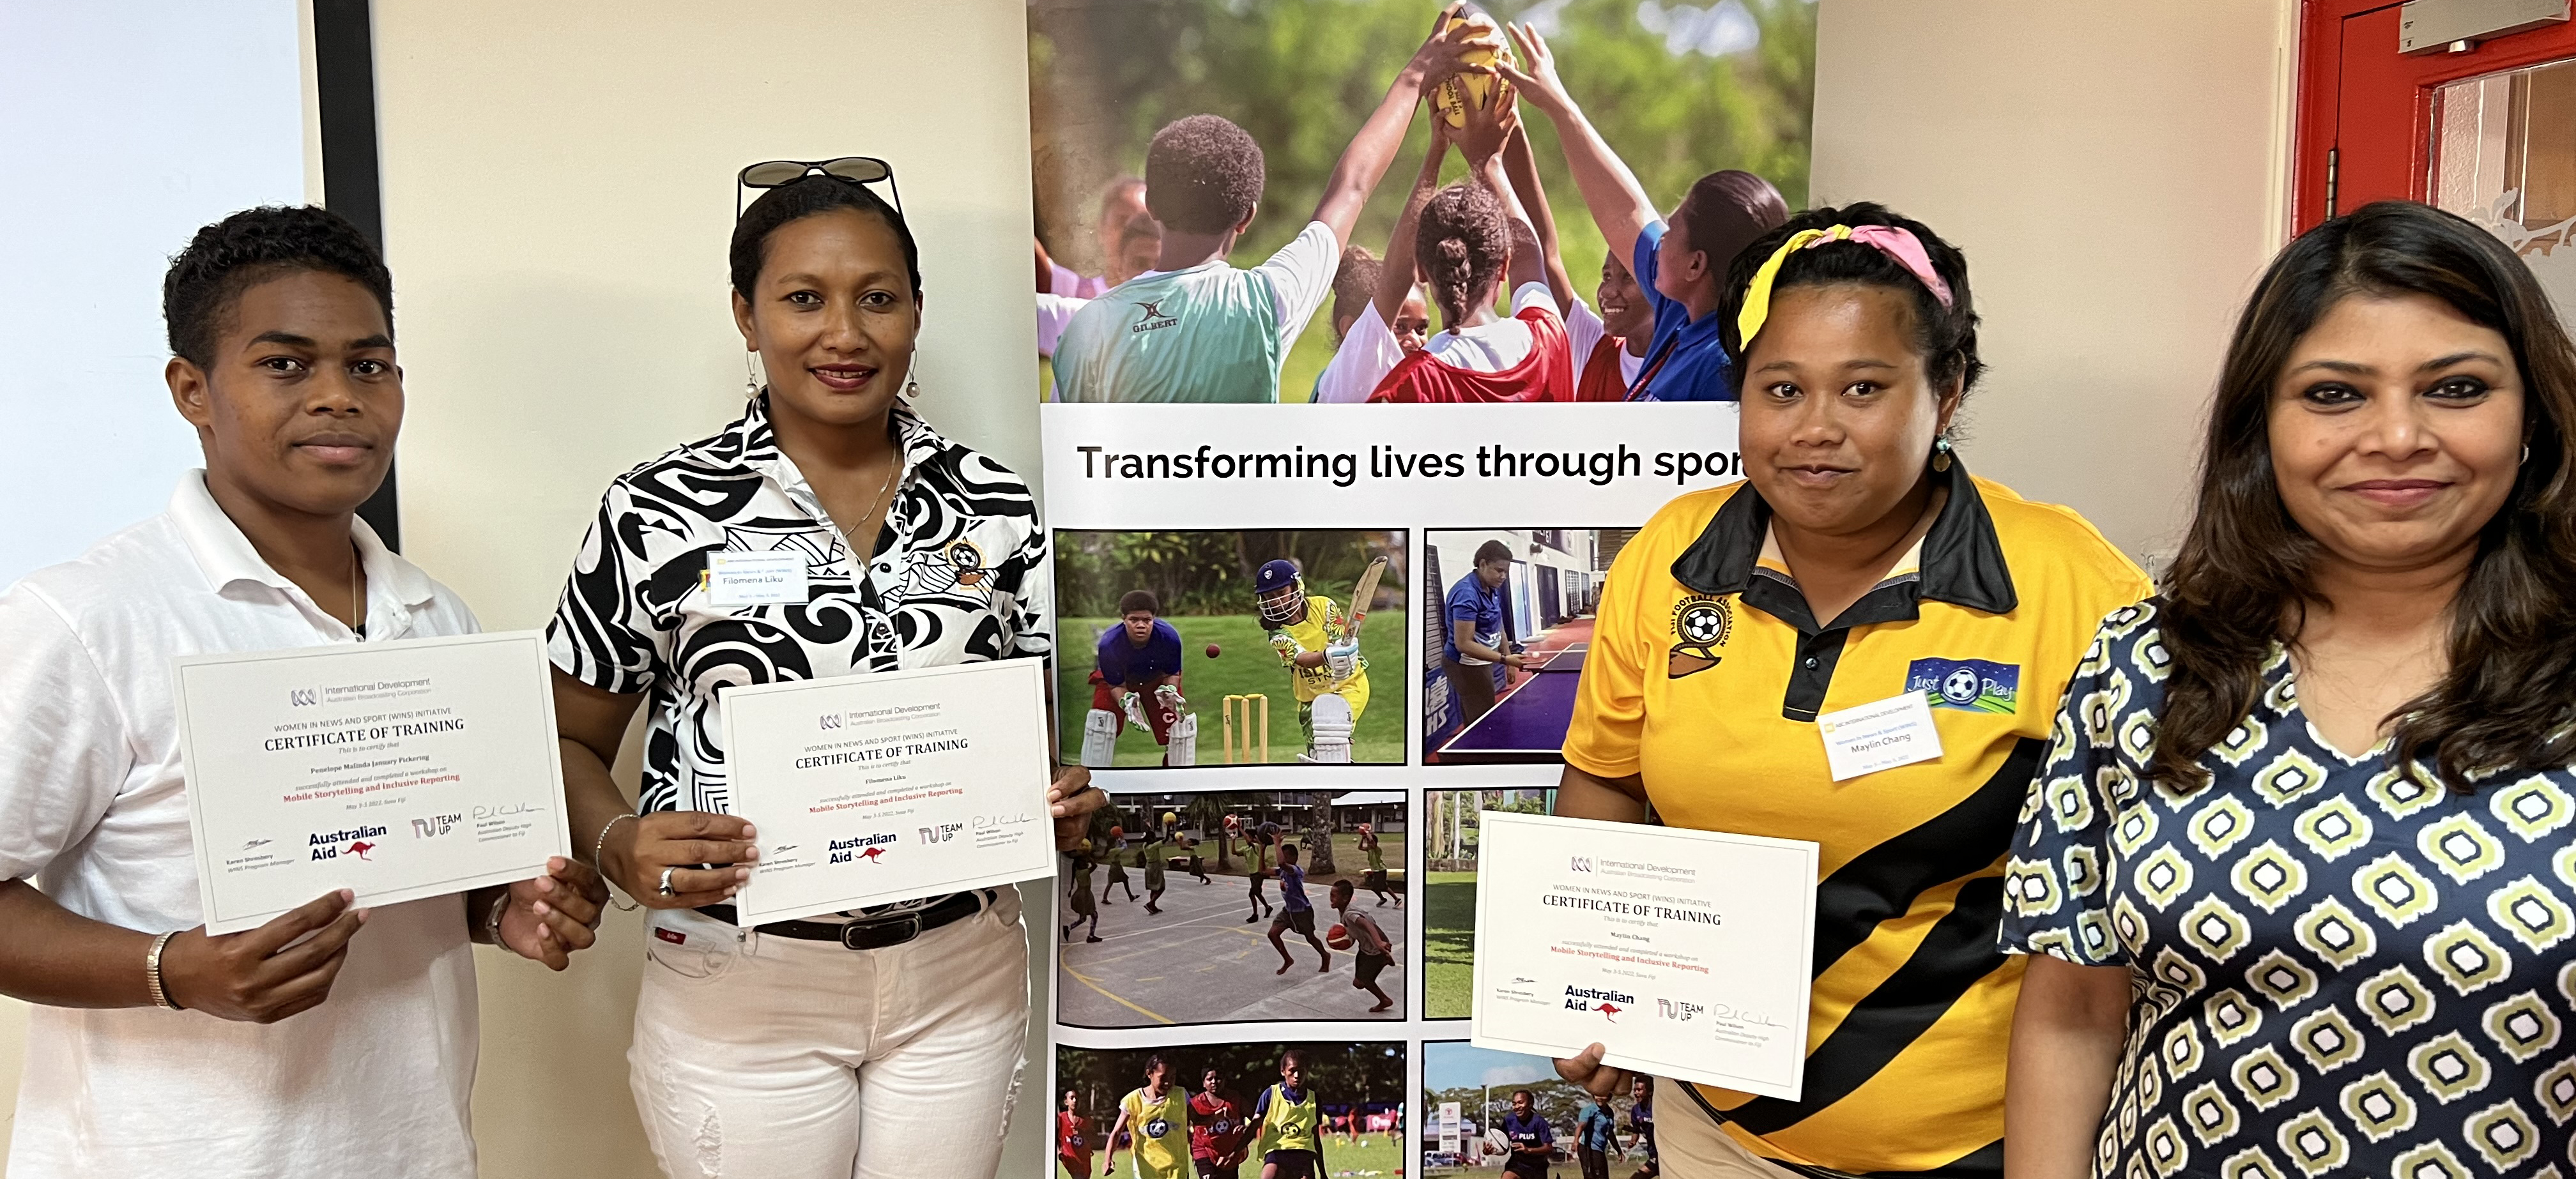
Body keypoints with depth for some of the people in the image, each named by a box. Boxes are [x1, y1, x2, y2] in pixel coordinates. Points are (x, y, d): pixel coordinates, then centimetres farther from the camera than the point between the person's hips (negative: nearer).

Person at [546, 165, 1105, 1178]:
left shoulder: (995, 508, 2)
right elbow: (570, 743, 1)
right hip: (738, 990, -2)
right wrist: (622, 846, -19)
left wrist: (1061, 800, -11)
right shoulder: (657, 515, -6)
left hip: (963, 976, 3)